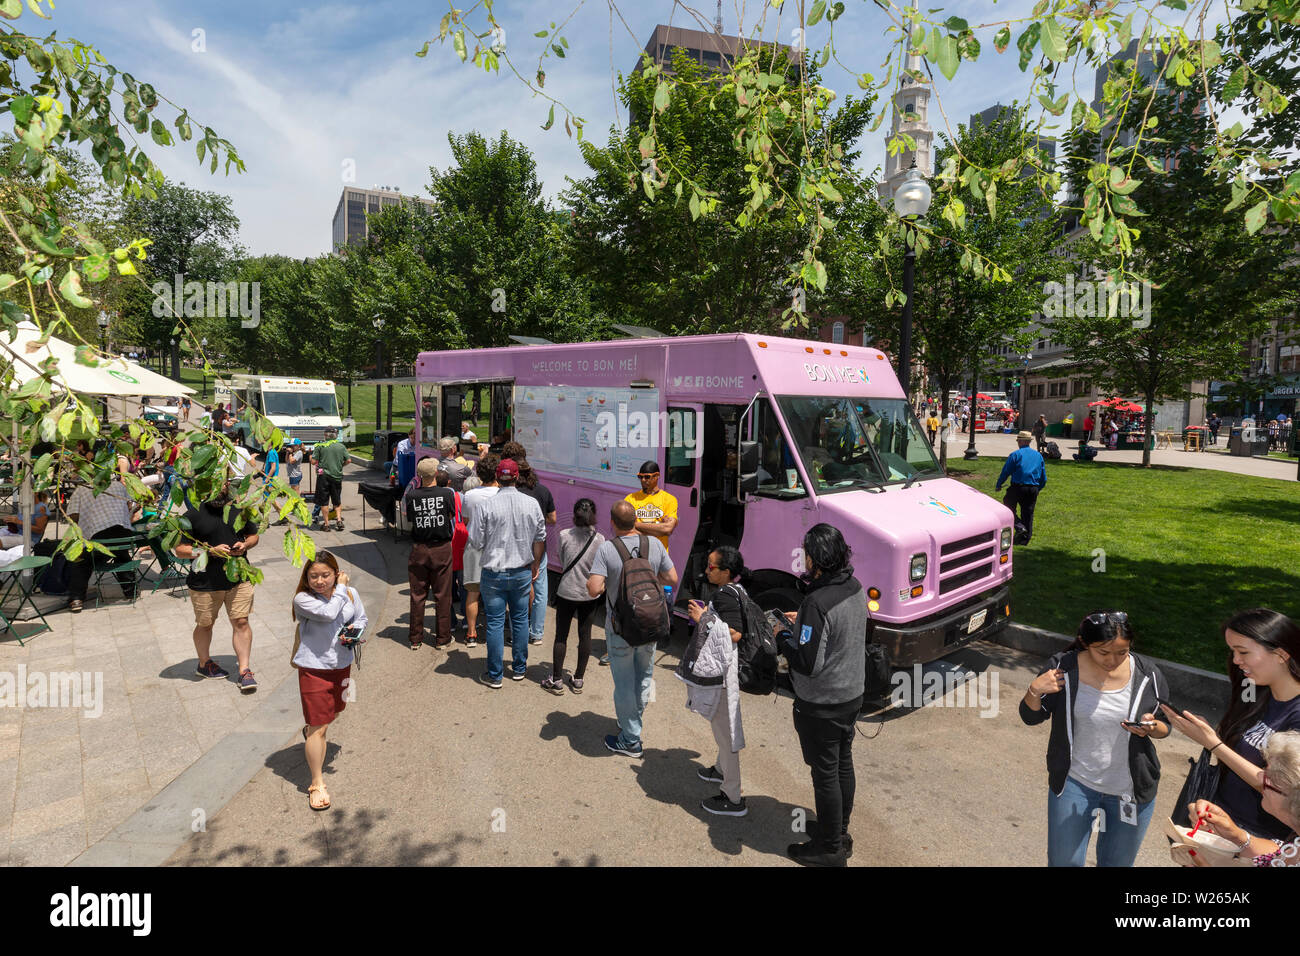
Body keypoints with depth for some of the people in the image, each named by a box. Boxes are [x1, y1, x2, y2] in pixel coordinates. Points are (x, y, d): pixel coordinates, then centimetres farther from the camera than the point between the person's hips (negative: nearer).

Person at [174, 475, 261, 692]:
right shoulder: (193, 514, -7)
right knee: (205, 624, 15)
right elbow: (179, 549, -8)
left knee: (241, 623, 0)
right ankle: (204, 663, 38)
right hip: (205, 582, -2)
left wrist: (245, 545, -7)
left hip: (238, 578, 2)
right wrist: (210, 551, -20)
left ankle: (245, 670, 7)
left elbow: (253, 535, 15)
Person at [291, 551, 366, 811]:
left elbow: (361, 619, 12)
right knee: (318, 727, -3)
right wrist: (341, 588, -19)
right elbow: (329, 613, -33)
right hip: (314, 669, -5)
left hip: (342, 665, 6)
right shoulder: (303, 599, -17)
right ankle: (317, 784, 10)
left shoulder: (350, 594, -2)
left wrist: (354, 631, -10)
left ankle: (310, 731, 62)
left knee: (333, 712, 28)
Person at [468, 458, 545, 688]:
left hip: (494, 574, -2)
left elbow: (476, 541, -8)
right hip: (523, 572, 3)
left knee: (495, 623, 5)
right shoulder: (532, 504, -4)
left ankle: (494, 676, 14)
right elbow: (540, 539, 4)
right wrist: (535, 567, 16)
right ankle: (519, 668, 27)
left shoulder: (485, 506, -13)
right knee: (520, 620, 15)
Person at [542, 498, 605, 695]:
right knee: (585, 635, 11)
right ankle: (578, 680, 19)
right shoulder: (599, 539, -9)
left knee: (561, 636, 9)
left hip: (566, 592, -1)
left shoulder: (564, 536, -11)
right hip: (590, 594, 1)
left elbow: (562, 563, 1)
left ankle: (556, 680, 14)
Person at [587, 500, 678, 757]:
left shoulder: (606, 549, -18)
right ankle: (634, 722, 41)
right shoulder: (654, 544, -6)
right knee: (644, 676, 23)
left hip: (620, 627, -4)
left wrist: (598, 582, -2)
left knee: (624, 683, 10)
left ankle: (630, 740, 21)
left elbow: (594, 590, -24)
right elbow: (672, 580, 0)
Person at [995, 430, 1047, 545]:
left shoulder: (1015, 454, -4)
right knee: (1028, 512, 10)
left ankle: (1019, 526, -9)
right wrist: (1037, 489, 28)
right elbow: (1044, 477, 16)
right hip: (1033, 489, 5)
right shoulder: (1038, 455, 13)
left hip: (1018, 487, -5)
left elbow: (1005, 472, -3)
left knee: (1008, 505, 11)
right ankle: (1024, 539, 14)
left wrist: (998, 485, 9)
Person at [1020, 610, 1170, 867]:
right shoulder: (1063, 667, -14)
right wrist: (1034, 690, -25)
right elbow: (1031, 717, -4)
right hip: (1074, 781, -1)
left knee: (1116, 862, 18)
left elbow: (1166, 726, 4)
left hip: (1130, 789, 1)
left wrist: (1152, 727, -20)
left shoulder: (1147, 675, -11)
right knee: (1063, 860, 6)